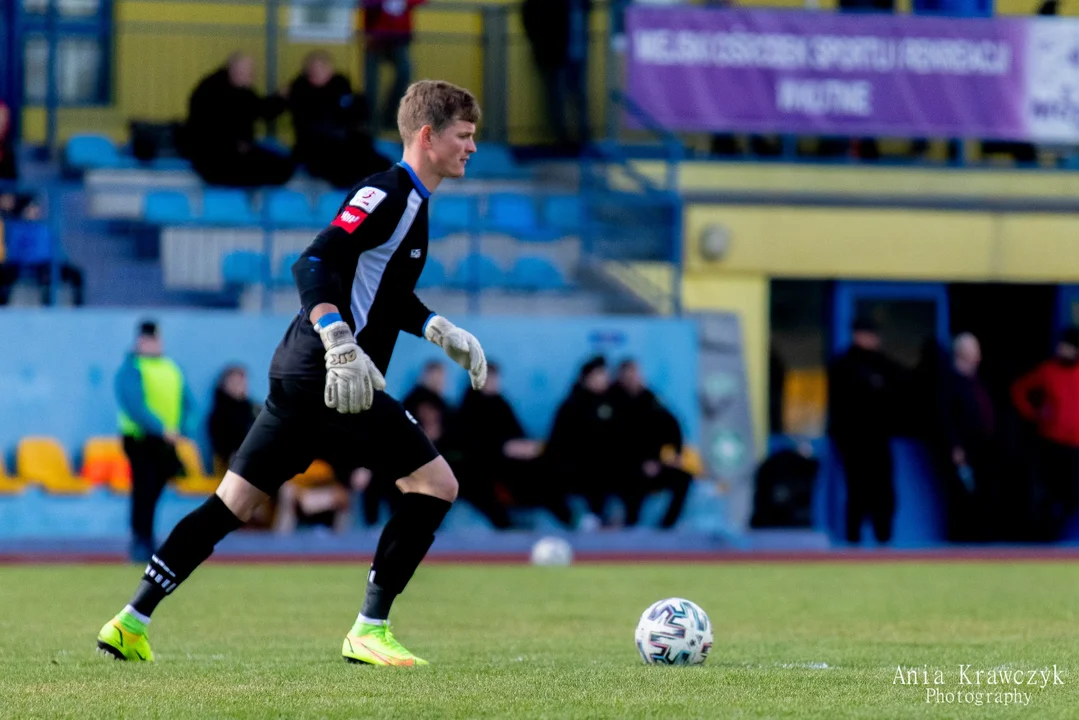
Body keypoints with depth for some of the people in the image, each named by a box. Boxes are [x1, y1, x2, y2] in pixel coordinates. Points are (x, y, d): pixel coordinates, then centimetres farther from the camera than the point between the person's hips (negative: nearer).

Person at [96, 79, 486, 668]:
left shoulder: (412, 201, 19)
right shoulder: (386, 194, -12)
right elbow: (314, 266, -22)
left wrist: (440, 333, 24)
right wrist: (342, 348, -32)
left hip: (300, 376, 10)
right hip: (330, 377, -10)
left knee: (235, 502, 10)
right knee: (436, 484, -7)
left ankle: (133, 619, 9)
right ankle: (370, 629, -5)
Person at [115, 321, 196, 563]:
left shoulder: (172, 369, 14)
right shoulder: (131, 369, -7)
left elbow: (187, 401, 10)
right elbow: (135, 405, -19)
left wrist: (178, 428, -9)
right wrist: (162, 429, -26)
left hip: (166, 442, 6)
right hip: (141, 440, -6)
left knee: (154, 491, 10)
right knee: (144, 490, -10)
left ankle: (144, 542, 19)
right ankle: (141, 542, -6)